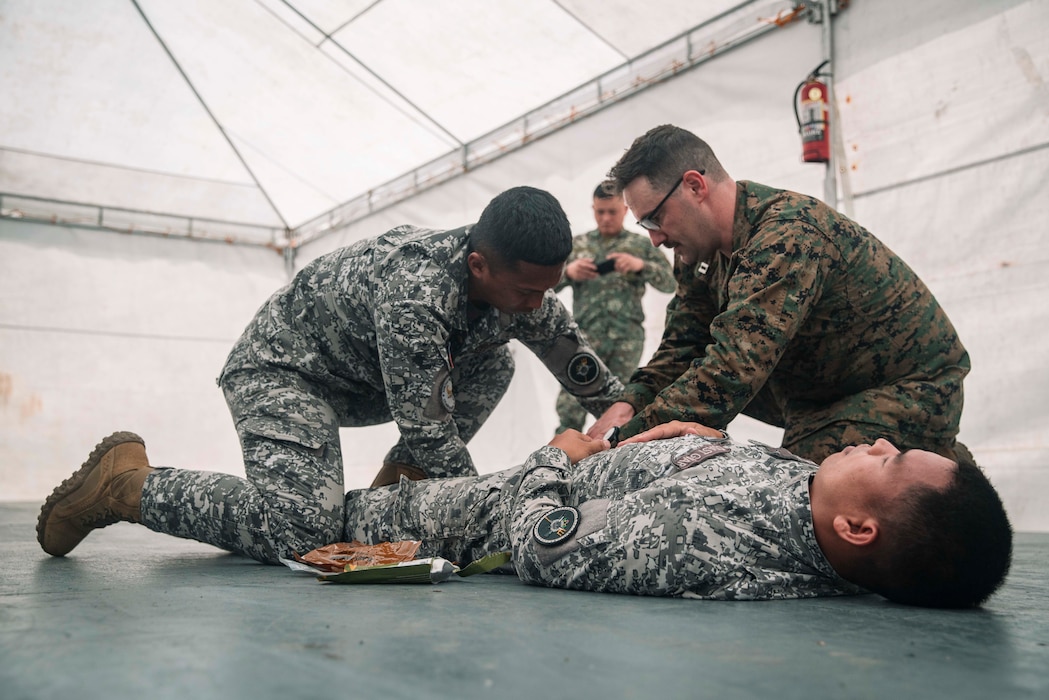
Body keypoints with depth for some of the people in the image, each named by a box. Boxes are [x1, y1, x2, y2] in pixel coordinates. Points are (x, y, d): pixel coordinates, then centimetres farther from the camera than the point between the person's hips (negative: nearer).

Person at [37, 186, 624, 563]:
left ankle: (391, 488, 4)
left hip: (361, 377, 9)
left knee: (494, 367, -1)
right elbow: (429, 430, -30)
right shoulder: (414, 292, -36)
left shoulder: (524, 286, -9)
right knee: (301, 531, -27)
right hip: (280, 369, -9)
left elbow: (594, 380, 5)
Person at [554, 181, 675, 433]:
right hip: (586, 336, 0)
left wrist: (641, 265, -16)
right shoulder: (577, 244, 15)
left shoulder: (642, 245, 12)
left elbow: (669, 282, 2)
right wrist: (568, 272, -10)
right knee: (571, 405, -8)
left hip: (627, 338, 0)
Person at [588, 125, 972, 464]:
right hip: (824, 385, 10)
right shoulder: (701, 247, -2)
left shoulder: (787, 236, -30)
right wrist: (631, 402, -20)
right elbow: (682, 346, -1)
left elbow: (732, 372, -39)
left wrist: (627, 438, -38)